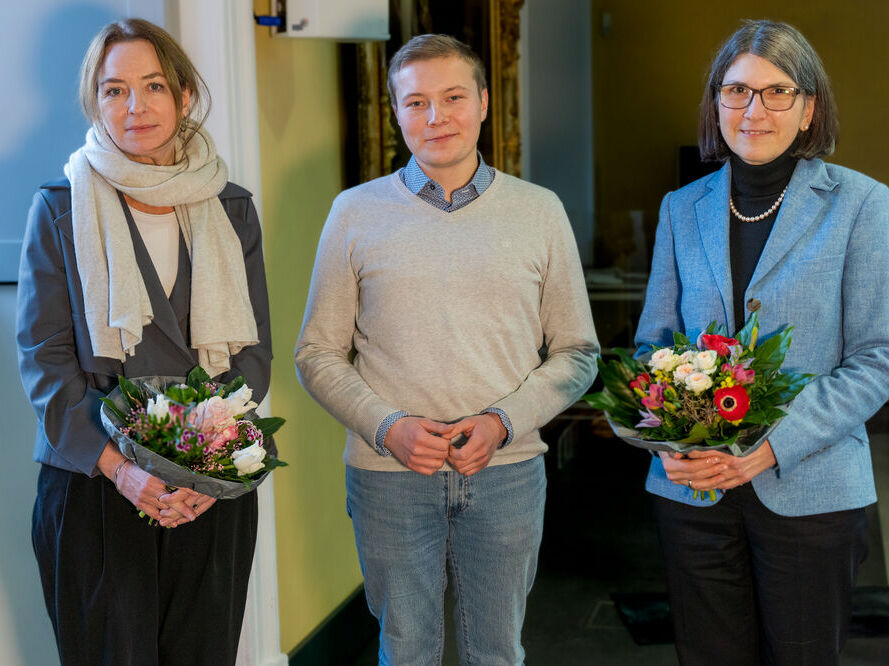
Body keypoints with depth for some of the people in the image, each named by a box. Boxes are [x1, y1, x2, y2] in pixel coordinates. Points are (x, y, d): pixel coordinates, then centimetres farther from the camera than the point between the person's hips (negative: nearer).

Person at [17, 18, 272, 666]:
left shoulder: (232, 210, 7)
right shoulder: (59, 210, 1)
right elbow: (45, 359, -4)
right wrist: (119, 467, -16)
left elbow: (253, 350, 5)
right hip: (93, 488, -2)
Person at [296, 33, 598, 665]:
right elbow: (319, 354, 3)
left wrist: (502, 422, -10)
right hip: (389, 472, 0)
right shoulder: (356, 213, 2)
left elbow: (577, 352, 5)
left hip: (507, 470, 1)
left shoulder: (539, 211, 3)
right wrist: (386, 427, -13)